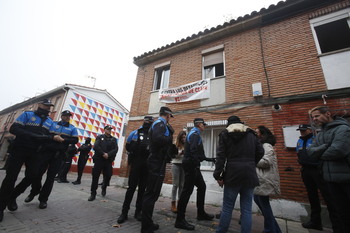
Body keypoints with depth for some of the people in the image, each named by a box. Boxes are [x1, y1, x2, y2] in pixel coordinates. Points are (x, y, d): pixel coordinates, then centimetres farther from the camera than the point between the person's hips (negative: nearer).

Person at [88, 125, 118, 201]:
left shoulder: (114, 139, 11)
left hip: (108, 161, 2)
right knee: (95, 176, -1)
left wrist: (108, 154, -16)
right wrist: (103, 154, -17)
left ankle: (104, 188, 33)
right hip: (98, 159, -1)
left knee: (108, 176, 3)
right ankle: (93, 193, 12)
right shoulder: (99, 137, 8)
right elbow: (96, 146, -7)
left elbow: (115, 149, -1)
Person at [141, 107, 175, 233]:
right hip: (158, 164, -10)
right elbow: (157, 138, -31)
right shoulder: (160, 123, -11)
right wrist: (170, 139, -15)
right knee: (151, 194, -3)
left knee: (151, 193, 17)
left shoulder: (157, 123, 20)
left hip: (156, 162, 10)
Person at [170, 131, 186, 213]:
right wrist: (180, 153, -19)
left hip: (184, 165, 2)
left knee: (182, 185, 7)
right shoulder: (176, 145, -3)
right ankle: (173, 204, 10)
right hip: (176, 164, -2)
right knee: (175, 184, 2)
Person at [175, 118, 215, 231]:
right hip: (191, 165, -11)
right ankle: (180, 220, 4)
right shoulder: (195, 134, -12)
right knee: (187, 190, -6)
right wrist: (196, 165, -22)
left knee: (202, 186, 18)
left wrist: (206, 158, 21)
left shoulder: (194, 133, 19)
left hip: (191, 165, 11)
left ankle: (201, 213, 31)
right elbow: (193, 151, -24)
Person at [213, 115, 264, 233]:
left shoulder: (225, 134, 3)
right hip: (249, 175, 3)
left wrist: (218, 175, -4)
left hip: (233, 174, -3)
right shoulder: (251, 134, 13)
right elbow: (260, 152, 9)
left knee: (227, 208, 7)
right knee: (246, 209, 10)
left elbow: (221, 156, -5)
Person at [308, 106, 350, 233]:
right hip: (331, 178, 6)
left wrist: (319, 154, -8)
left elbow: (338, 150, -25)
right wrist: (326, 146, -17)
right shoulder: (319, 135, 11)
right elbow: (310, 151, -1)